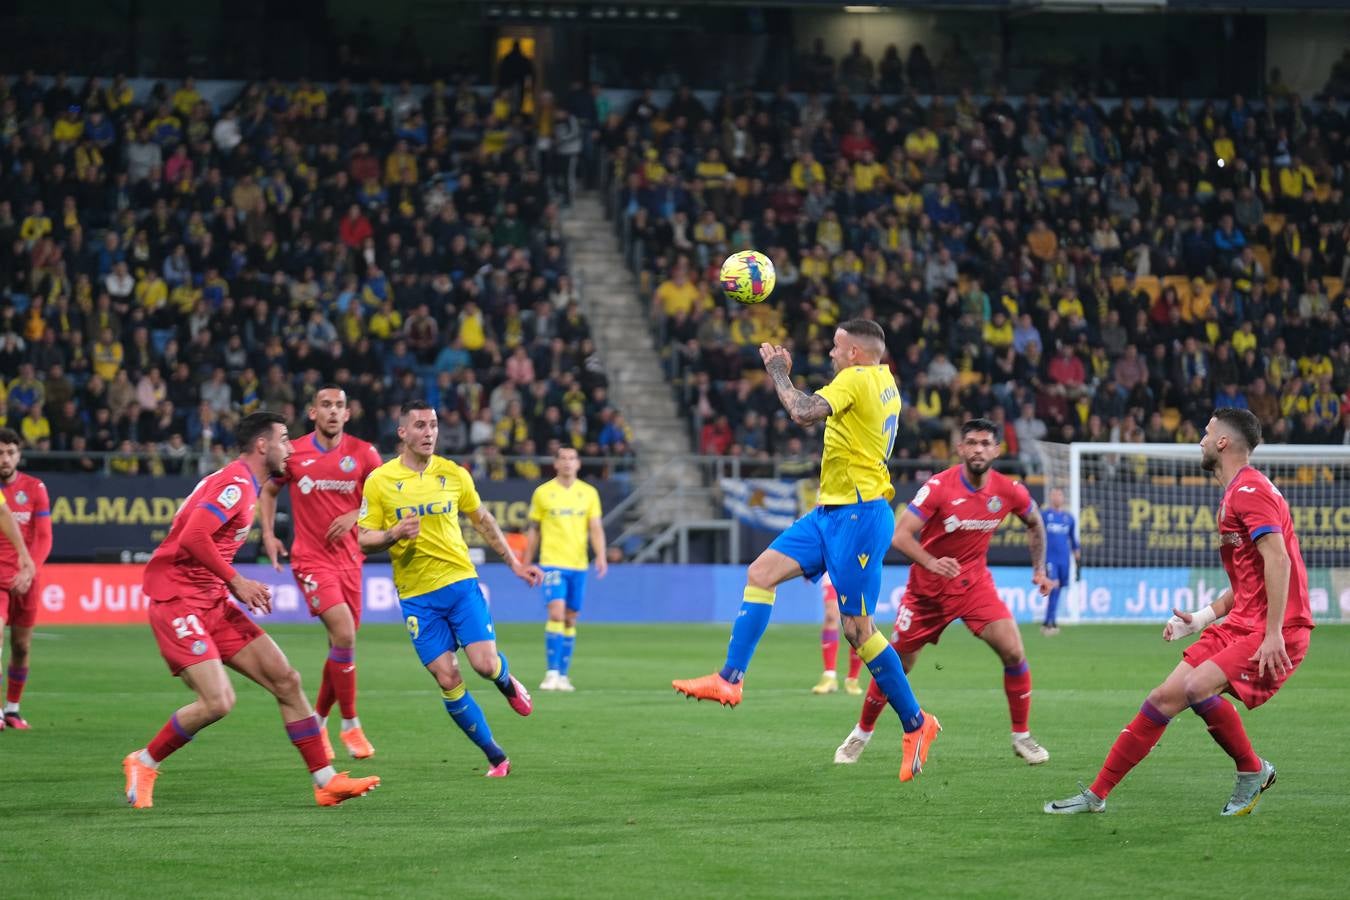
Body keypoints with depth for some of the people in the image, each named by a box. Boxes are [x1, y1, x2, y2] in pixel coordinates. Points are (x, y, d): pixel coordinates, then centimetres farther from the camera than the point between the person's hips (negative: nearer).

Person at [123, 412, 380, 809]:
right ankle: (143, 763, 3)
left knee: (286, 681, 3)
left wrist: (238, 588, 9)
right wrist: (236, 581, -18)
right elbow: (192, 538, -27)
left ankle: (326, 782, 6)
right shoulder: (236, 484, -15)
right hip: (178, 601, -10)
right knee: (219, 701, -20)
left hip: (212, 602, 10)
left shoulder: (241, 484, 17)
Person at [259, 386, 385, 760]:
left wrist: (355, 515, -11)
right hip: (310, 558, -3)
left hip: (348, 558, 3)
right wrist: (268, 535, 3)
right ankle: (350, 725, -9)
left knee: (343, 645, 7)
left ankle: (318, 722, 27)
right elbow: (268, 491, 14)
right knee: (344, 633, -20)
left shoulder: (362, 454, 0)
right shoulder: (293, 453, -2)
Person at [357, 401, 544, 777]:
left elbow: (482, 520, 17)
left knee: (485, 664, -14)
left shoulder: (454, 474, 2)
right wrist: (394, 534, -21)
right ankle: (495, 757, 9)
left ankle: (508, 683, 26)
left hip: (460, 582, 1)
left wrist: (515, 563, 19)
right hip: (417, 596, -1)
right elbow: (364, 541, -1)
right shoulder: (379, 481, -4)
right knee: (448, 680, -6)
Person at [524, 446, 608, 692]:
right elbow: (534, 531, 9)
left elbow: (596, 528, 3)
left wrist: (601, 556, -13)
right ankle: (552, 673, -15)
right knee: (556, 613, -17)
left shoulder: (589, 493, 7)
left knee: (570, 619, 7)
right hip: (552, 563, -3)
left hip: (578, 564, 3)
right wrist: (526, 564, 9)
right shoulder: (542, 493, 3)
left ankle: (563, 675, 14)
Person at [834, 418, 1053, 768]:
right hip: (928, 588, -2)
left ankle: (1022, 737, 2)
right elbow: (900, 535, -27)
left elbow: (1034, 523, 14)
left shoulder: (1009, 491, -9)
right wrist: (932, 563, -43)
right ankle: (860, 735, 22)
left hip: (975, 582, 2)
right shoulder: (939, 487, -21)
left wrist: (1039, 569, 8)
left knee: (1014, 652, -15)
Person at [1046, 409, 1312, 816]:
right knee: (1165, 697, 3)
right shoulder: (1235, 494, 20)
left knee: (1199, 686, -27)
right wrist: (1202, 618, 16)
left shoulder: (1250, 490, -13)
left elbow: (1277, 560, -24)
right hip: (1239, 625, 10)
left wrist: (1274, 634, -28)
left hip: (1273, 630, -10)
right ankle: (1096, 795, 8)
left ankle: (1253, 771, -4)